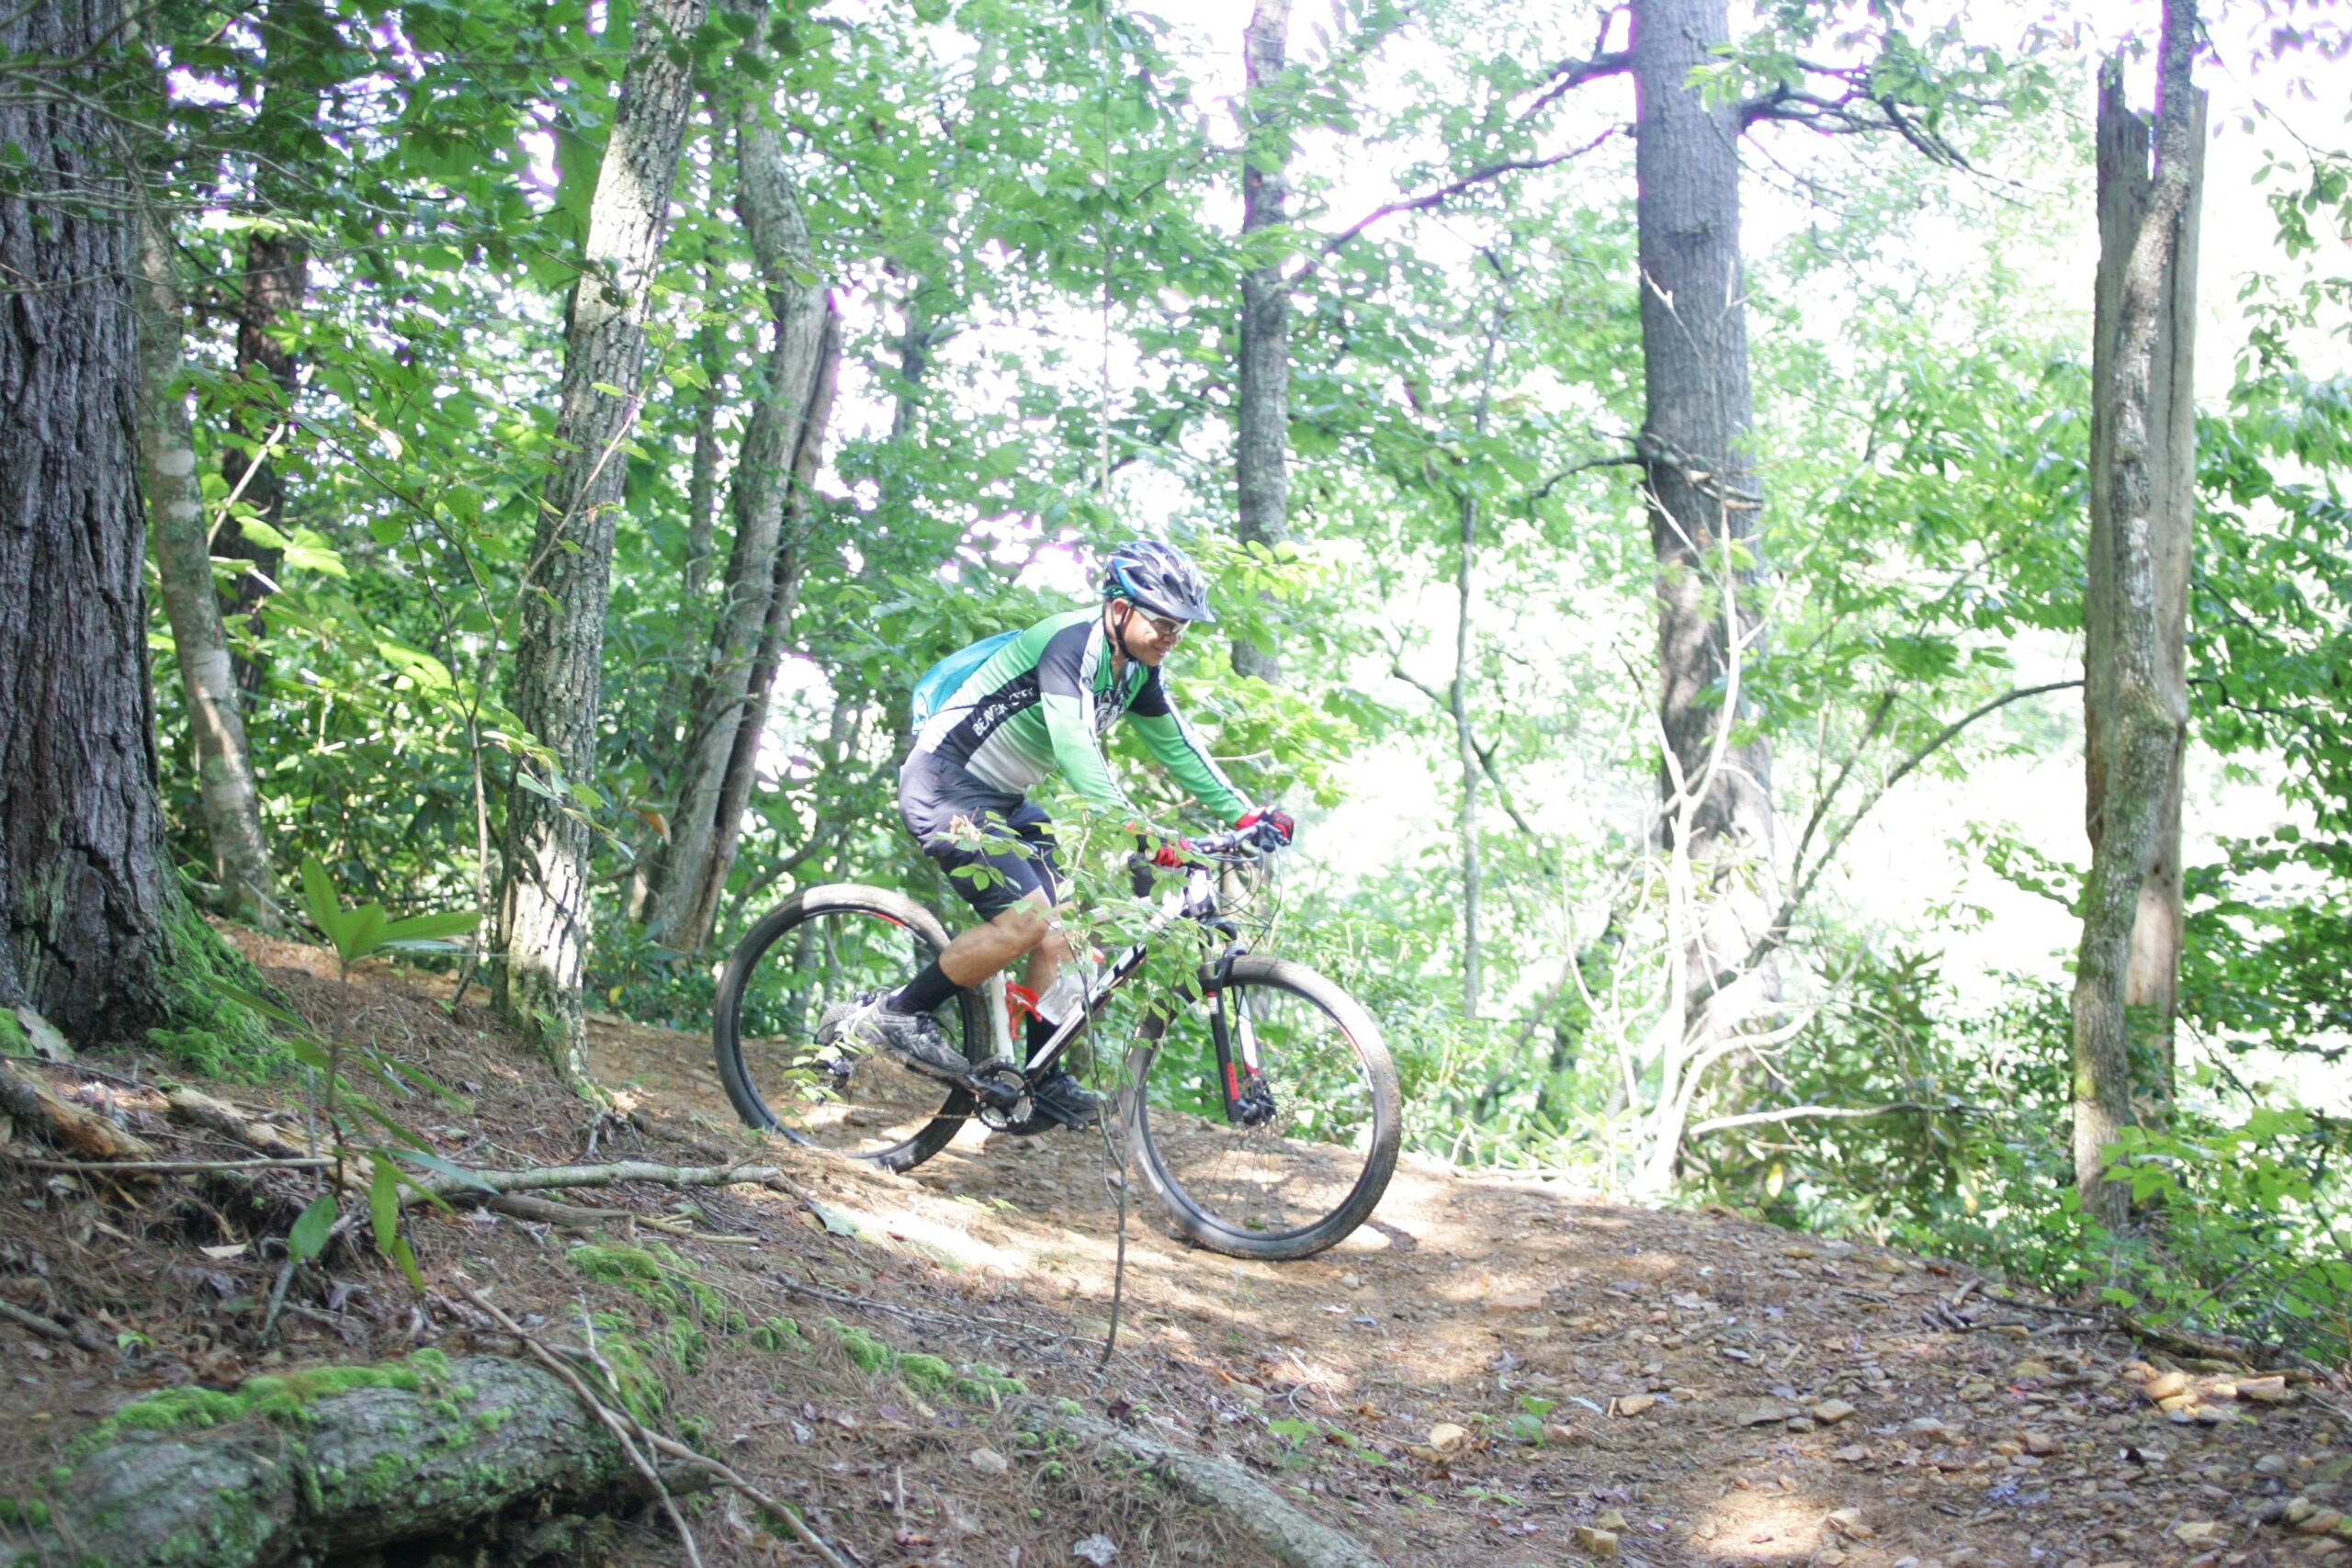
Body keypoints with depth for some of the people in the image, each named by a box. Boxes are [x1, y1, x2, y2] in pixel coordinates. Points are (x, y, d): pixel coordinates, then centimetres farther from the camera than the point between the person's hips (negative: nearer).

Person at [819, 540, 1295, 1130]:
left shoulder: (1137, 669, 5)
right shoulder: (1070, 644, -24)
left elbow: (1179, 748, 11)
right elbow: (1076, 752, -37)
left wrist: (1246, 814, 0)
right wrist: (1142, 832, -46)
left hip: (1000, 797, 10)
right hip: (944, 783, -10)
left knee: (1061, 930, 0)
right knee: (1027, 919, -22)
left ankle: (1040, 1078, 7)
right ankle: (891, 1014, -11)